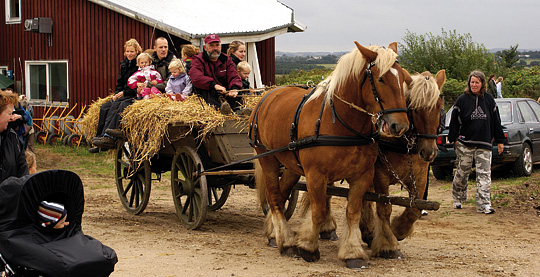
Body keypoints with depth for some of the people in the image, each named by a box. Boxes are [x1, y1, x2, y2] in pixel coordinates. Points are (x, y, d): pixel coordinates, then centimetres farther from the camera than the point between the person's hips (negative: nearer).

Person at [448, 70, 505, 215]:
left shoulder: (489, 99, 8)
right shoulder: (462, 99, 1)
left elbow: (496, 121, 12)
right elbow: (454, 120, 2)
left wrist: (499, 140, 10)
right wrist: (454, 138, -4)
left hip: (484, 144, 2)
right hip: (465, 143, -2)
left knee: (484, 174, -5)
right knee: (462, 172, 6)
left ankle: (483, 204, -6)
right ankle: (458, 199, 25)